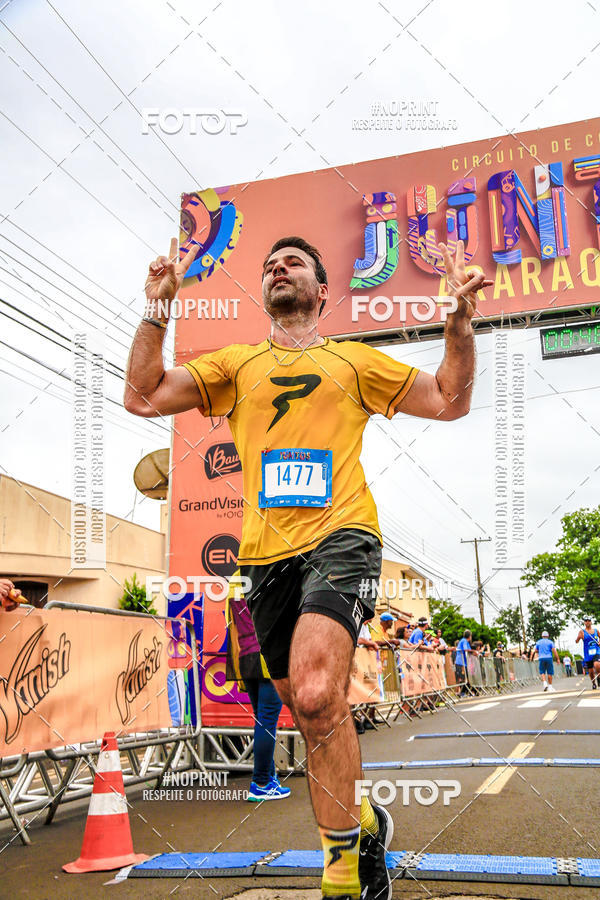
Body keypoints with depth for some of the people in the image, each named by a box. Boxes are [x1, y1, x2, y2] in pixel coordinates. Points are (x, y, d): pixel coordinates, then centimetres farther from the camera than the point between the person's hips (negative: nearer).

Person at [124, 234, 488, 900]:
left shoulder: (352, 359, 18)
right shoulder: (236, 363, 21)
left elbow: (450, 401, 16)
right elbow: (143, 397, 10)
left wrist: (460, 318, 2)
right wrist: (158, 306, 1)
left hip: (340, 537, -3)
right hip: (267, 552, 4)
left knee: (315, 694, -26)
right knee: (315, 715, 8)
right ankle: (361, 822, 32)